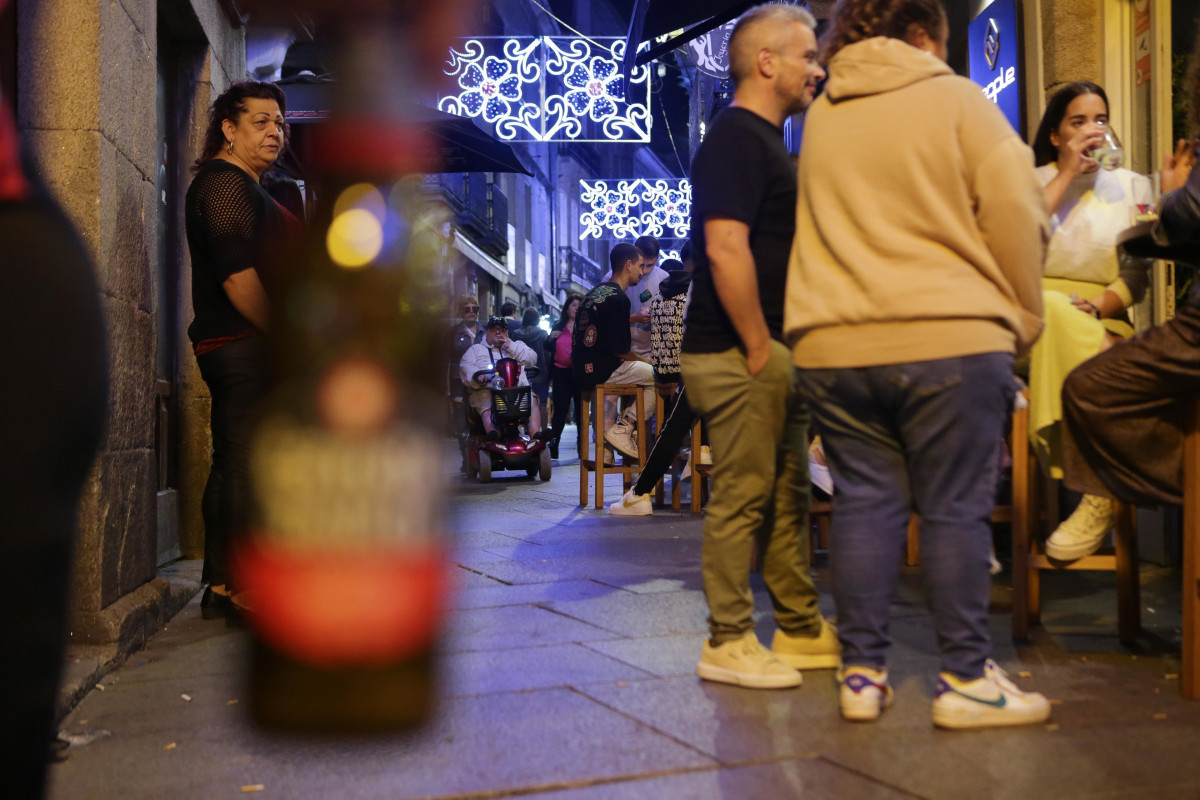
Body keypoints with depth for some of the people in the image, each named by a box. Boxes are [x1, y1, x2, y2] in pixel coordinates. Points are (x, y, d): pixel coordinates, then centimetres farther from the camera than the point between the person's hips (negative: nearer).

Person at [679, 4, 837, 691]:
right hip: (739, 354, -10)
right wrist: (760, 351, -20)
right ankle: (729, 642, 5)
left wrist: (782, 351, 18)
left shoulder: (768, 142, 20)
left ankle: (801, 629, 24)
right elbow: (725, 249, -23)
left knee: (788, 497, 14)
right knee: (742, 497, -4)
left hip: (774, 354, 10)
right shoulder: (736, 139, -12)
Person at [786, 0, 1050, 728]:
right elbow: (1017, 214, -3)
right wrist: (1022, 318, 7)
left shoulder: (820, 118, 15)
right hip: (950, 334, -4)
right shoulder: (956, 101, 1)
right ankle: (966, 678, 8)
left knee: (865, 503, 8)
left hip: (834, 343, 5)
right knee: (956, 508, 2)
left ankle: (863, 674, 12)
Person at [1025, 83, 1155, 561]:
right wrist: (1067, 174, -5)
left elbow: (1137, 273, 7)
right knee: (1053, 307, -38)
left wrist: (1096, 307, -13)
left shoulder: (1130, 186, 17)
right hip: (1032, 318, -1)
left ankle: (1101, 494, -34)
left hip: (1104, 322, 1)